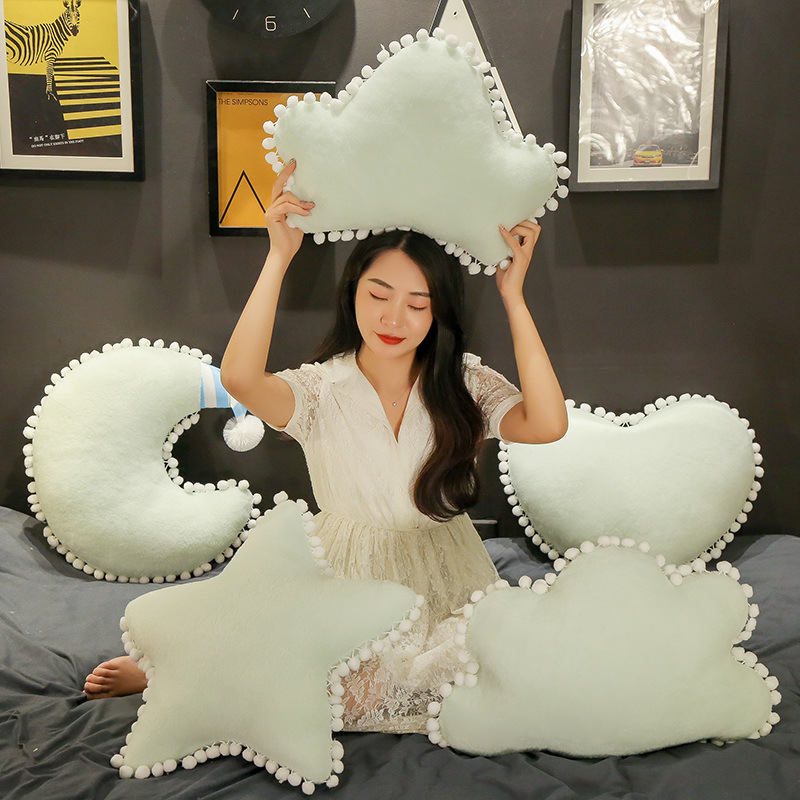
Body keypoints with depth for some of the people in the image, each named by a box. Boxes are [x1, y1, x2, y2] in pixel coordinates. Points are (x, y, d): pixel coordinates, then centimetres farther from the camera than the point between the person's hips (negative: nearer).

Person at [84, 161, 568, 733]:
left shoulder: (467, 386, -5)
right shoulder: (322, 389, -10)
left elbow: (547, 424, -25)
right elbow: (239, 378, -32)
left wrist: (513, 294, -23)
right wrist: (280, 256, -28)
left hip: (446, 586, 3)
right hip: (349, 578, -2)